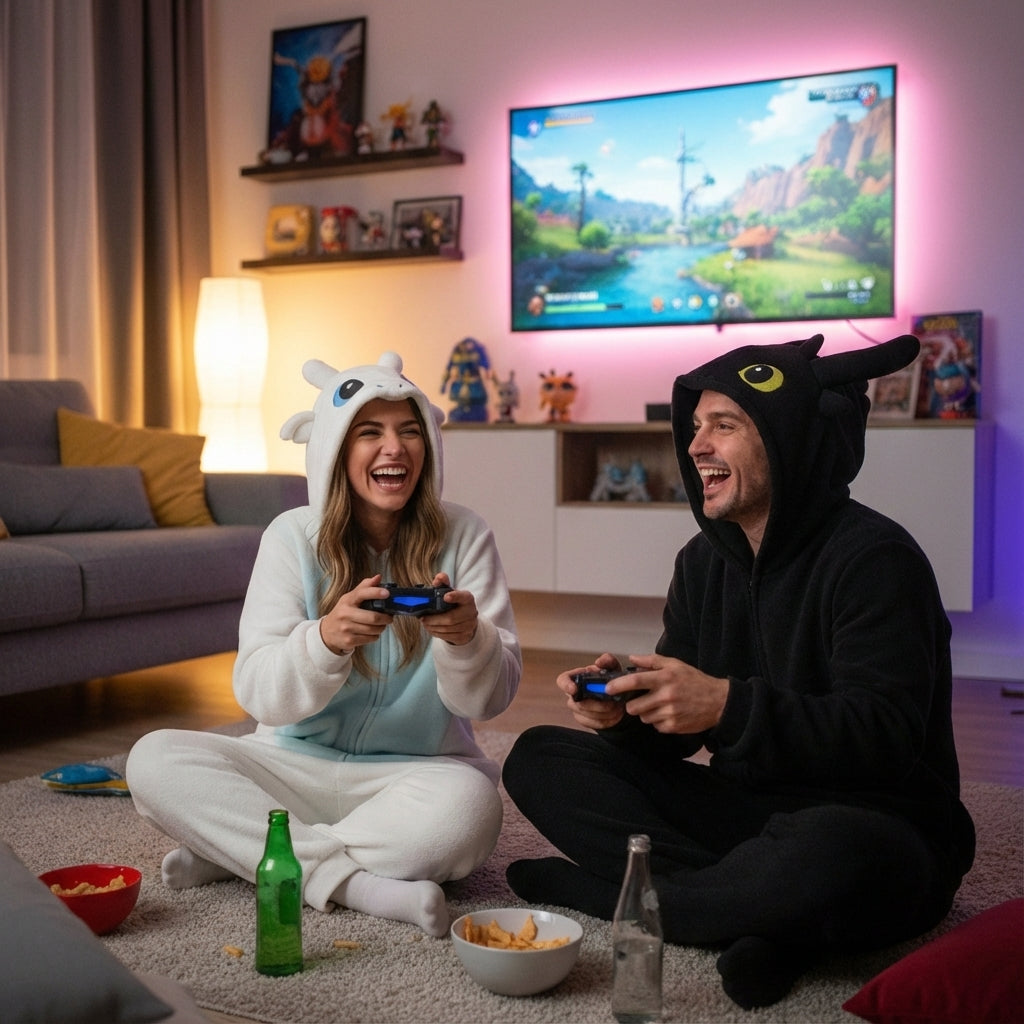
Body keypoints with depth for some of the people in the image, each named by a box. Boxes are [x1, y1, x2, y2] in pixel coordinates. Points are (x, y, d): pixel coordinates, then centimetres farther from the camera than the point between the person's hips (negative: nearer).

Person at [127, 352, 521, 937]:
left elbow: (491, 698, -9)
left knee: (470, 806, -34)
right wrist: (327, 638, -35)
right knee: (155, 759, -20)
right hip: (297, 764, 1)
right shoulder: (294, 536, -5)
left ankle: (237, 851, -18)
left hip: (416, 772, -1)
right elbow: (258, 693, -13)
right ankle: (346, 879, -23)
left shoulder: (463, 536, -6)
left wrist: (466, 640, -32)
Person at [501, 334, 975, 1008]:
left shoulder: (874, 559, -15)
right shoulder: (705, 561, 8)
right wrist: (624, 708, -16)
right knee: (538, 758, -4)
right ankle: (764, 916, -17)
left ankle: (594, 889, -17)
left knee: (832, 852, -43)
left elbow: (885, 738, -24)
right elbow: (671, 735, 7)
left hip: (874, 822, -7)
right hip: (747, 811, 7)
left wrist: (729, 706, -34)